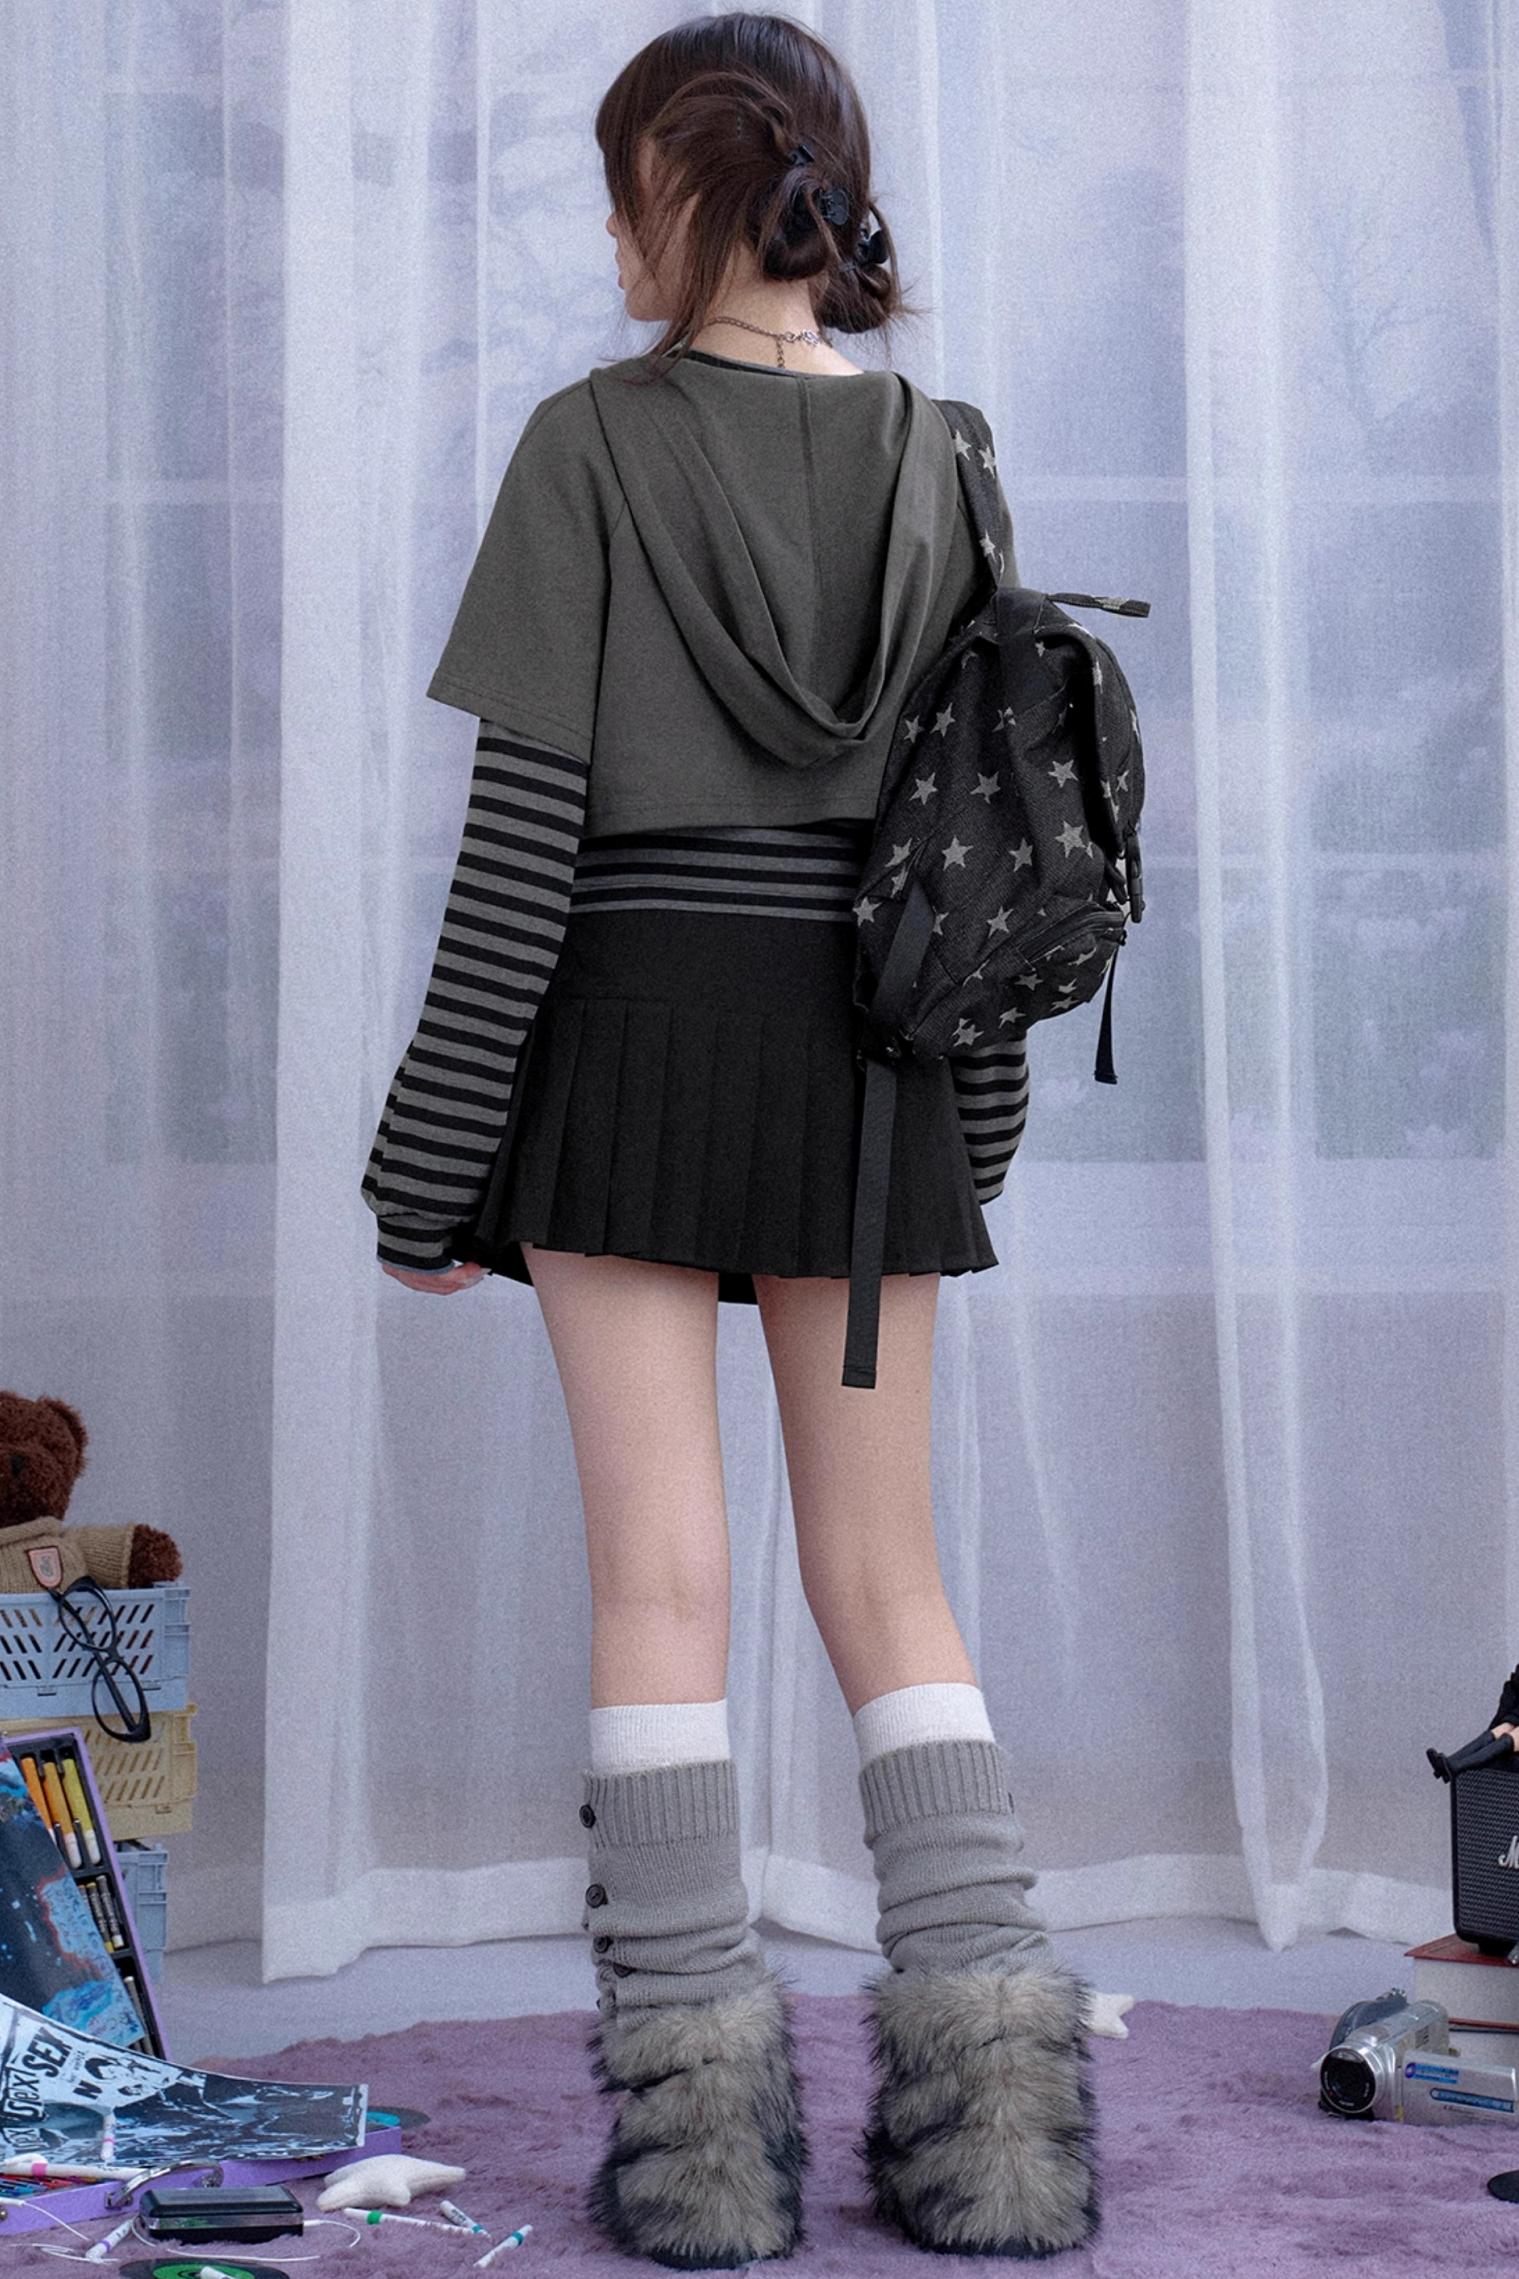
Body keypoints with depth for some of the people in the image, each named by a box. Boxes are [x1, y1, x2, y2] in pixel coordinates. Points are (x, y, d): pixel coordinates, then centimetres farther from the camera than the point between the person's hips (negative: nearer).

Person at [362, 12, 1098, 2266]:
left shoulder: (595, 443, -6)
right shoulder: (939, 458, 5)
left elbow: (526, 815, -10)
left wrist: (432, 1149, -6)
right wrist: (972, 1124, 14)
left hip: (634, 1028, -3)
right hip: (863, 1056, 4)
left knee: (661, 1577, 1)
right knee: (887, 1576, 9)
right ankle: (988, 2088, 4)